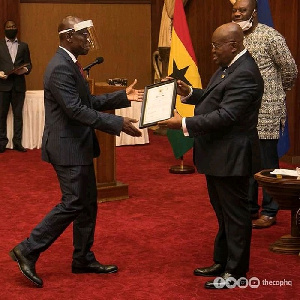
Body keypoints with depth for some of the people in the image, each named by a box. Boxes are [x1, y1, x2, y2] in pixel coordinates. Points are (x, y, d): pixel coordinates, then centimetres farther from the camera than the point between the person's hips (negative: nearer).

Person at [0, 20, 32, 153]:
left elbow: (28, 64, 11)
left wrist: (25, 70, -10)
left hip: (19, 85, 1)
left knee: (18, 114, 2)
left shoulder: (23, 46, 14)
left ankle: (17, 142, 7)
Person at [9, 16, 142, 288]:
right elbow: (77, 110, -26)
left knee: (87, 204, 14)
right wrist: (118, 123, -25)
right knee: (72, 204, -6)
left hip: (77, 146, 10)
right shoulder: (60, 68, -20)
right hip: (68, 148, -10)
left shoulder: (69, 64, 12)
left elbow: (88, 102, 16)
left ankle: (83, 259, 23)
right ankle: (28, 250, 3)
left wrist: (123, 97, 9)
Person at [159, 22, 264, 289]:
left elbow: (225, 116, -28)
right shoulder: (229, 67, 9)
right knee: (223, 213, 20)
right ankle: (222, 262, 33)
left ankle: (235, 272, 14)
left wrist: (184, 124, -26)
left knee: (235, 214, 2)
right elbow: (215, 99, 17)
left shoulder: (244, 74, -23)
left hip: (231, 156, -10)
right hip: (219, 155, 10)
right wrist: (190, 94, 1)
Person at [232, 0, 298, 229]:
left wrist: (276, 92, 8)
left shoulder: (270, 36, -11)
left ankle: (270, 212, 12)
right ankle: (249, 208, 26)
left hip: (266, 111, -6)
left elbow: (290, 70, -5)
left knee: (267, 162, 1)